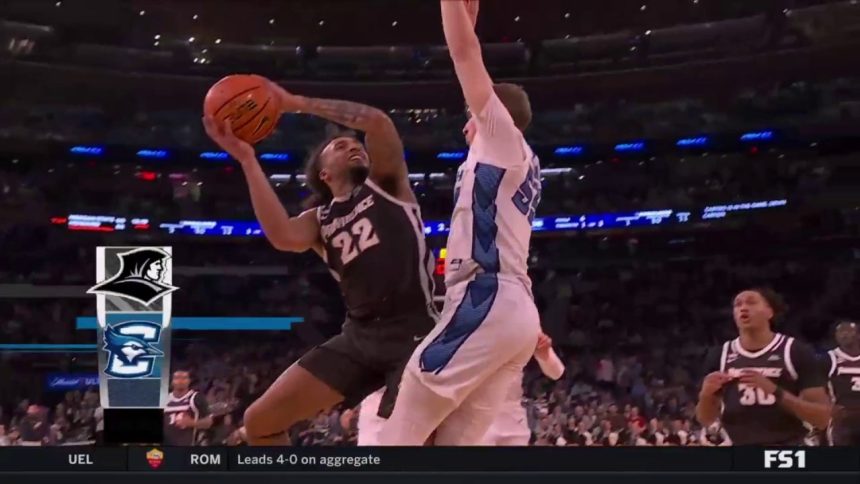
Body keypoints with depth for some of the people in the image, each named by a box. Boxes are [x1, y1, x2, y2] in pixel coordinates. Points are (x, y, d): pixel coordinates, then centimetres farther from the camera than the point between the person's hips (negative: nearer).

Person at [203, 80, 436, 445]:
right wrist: (247, 160, -13)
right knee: (260, 421, 2)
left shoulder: (387, 184, 8)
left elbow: (378, 122, -12)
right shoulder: (319, 220, 14)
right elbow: (283, 237, -12)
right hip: (359, 335, 5)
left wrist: (296, 103, -7)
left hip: (412, 332, -5)